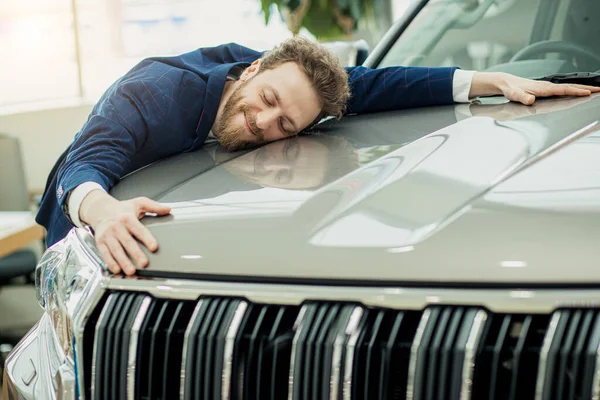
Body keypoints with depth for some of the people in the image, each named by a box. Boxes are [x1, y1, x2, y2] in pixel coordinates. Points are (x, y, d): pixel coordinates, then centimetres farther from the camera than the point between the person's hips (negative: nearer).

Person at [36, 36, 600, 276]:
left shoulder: (284, 77, -20)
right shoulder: (156, 93, -36)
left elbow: (369, 86, -16)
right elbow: (87, 165, -46)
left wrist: (495, 82, -22)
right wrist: (104, 211, -72)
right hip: (87, 236, -4)